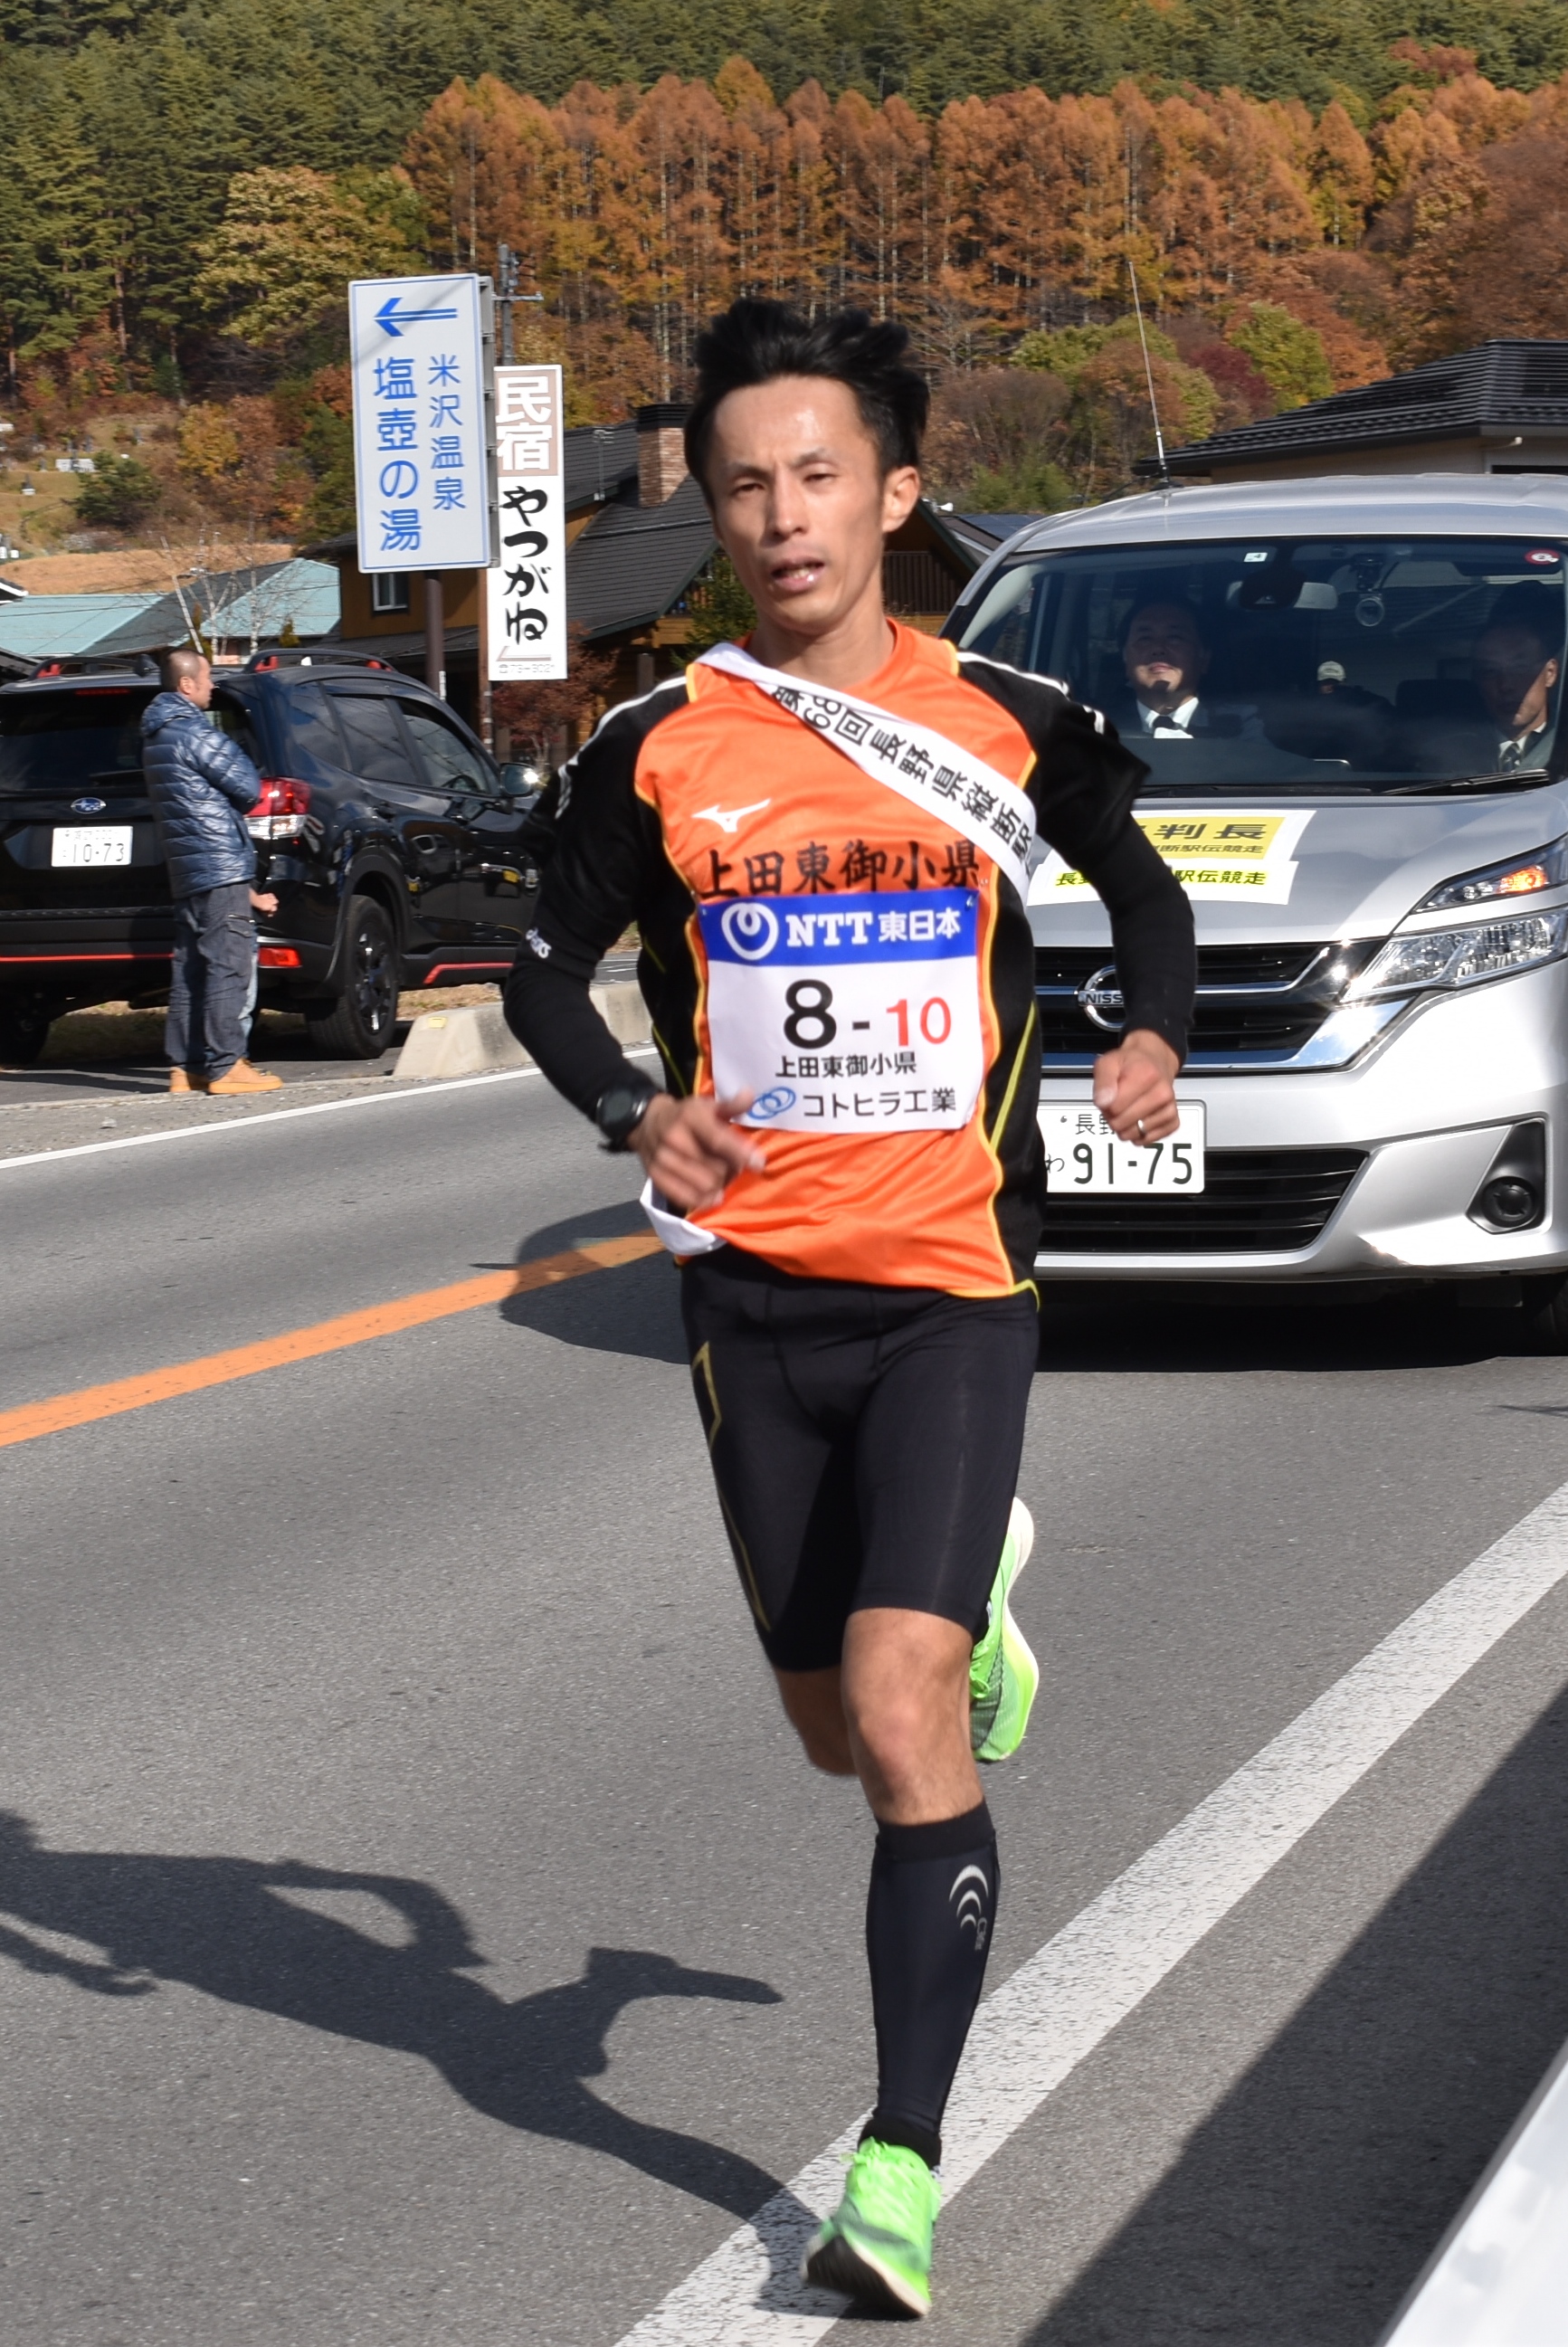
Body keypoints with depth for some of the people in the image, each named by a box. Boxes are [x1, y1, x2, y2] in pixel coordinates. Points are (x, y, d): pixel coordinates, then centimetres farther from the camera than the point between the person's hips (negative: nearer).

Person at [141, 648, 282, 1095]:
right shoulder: (192, 731, -12)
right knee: (228, 967, -9)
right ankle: (225, 1066, -11)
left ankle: (185, 1066, 10)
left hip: (186, 871, 10)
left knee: (191, 970, 10)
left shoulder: (156, 735, 19)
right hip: (219, 863, -10)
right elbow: (248, 789, -11)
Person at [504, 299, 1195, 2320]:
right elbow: (548, 971, 10)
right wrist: (636, 1113, -10)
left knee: (904, 1719, -15)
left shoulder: (1010, 728, -1)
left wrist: (1154, 1037, -3)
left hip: (952, 1281, -2)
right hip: (754, 1284, 2)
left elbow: (1140, 884, 17)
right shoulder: (654, 753, 0)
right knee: (841, 1735, 14)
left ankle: (902, 2160, -7)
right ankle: (977, 1595, 50)